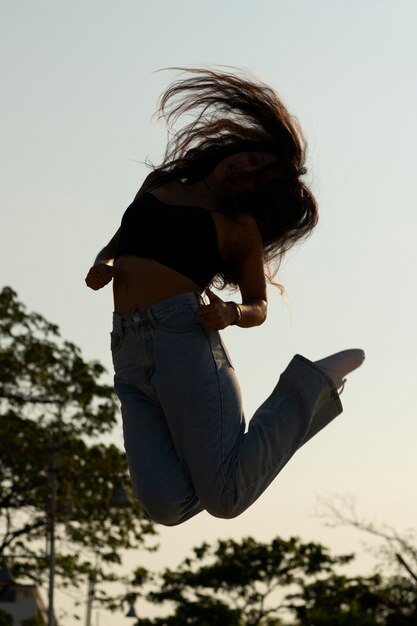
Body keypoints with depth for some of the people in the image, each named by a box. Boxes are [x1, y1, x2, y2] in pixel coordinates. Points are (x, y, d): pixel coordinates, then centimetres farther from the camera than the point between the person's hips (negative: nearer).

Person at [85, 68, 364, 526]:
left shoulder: (241, 227, 9)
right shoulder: (158, 184, 23)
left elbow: (258, 308, 12)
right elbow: (114, 248, 29)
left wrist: (229, 313, -12)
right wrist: (102, 268, 5)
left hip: (184, 336, -4)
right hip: (129, 355, 4)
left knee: (226, 498, -17)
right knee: (167, 505, -19)